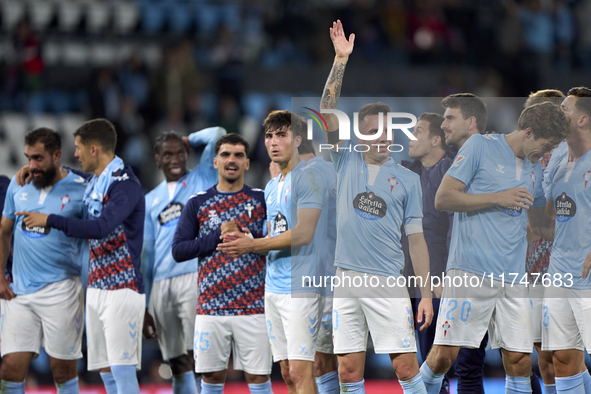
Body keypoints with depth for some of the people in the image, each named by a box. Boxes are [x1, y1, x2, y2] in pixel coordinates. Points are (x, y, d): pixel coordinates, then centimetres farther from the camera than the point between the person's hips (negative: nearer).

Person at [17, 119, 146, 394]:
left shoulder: (124, 184, -14)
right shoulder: (94, 183, 14)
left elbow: (100, 227, -26)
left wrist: (49, 220, -22)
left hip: (122, 287, -9)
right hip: (96, 288, 9)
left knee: (122, 368, -11)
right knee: (105, 370, 8)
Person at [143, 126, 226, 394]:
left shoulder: (202, 179, 9)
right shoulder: (150, 201, 19)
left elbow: (217, 135, -4)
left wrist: (188, 140, 14)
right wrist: (143, 306, 15)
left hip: (196, 278, -5)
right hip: (161, 285, 5)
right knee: (177, 364, 4)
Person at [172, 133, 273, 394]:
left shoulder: (262, 200, 6)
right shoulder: (198, 204, 8)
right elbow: (178, 250, 2)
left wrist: (246, 238, -13)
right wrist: (218, 236, -9)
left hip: (253, 306, -1)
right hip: (211, 305, 1)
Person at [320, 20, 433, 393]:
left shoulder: (408, 179, 9)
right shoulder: (347, 162, 11)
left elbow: (416, 238, 7)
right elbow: (328, 111, 1)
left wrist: (426, 294, 0)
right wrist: (341, 60, -7)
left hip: (389, 281, -1)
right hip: (347, 279, 2)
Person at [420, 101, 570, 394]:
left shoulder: (535, 169, 20)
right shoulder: (480, 146, 1)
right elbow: (443, 198, -6)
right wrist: (498, 198, -10)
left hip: (513, 280, 6)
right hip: (470, 270, -6)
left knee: (519, 360, -3)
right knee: (444, 355, -10)